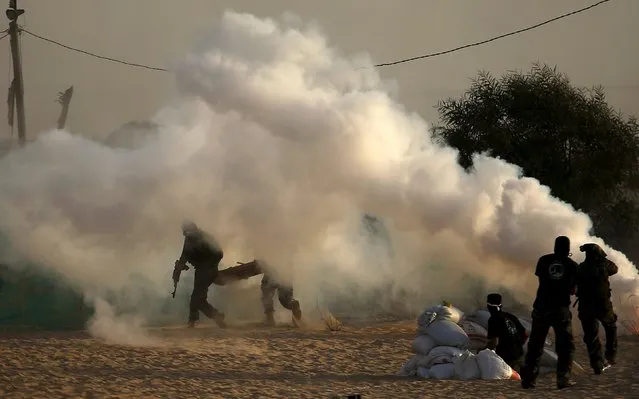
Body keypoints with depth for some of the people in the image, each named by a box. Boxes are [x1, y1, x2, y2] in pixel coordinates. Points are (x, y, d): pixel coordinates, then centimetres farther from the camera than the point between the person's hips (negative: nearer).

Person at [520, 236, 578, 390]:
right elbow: (573, 290, 6)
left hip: (541, 307, 2)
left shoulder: (544, 260, 3)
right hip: (561, 309, -1)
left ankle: (528, 379, 4)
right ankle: (563, 379, -2)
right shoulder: (572, 265, 2)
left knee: (535, 345, 9)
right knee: (565, 346, 8)